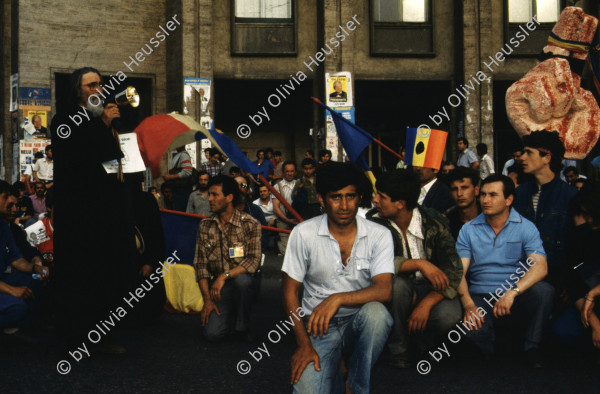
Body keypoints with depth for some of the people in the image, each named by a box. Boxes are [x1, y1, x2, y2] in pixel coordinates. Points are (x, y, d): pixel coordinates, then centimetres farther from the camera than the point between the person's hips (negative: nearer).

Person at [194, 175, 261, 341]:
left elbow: (253, 261, -17)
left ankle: (242, 324, -10)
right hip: (218, 285, 2)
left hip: (243, 282, -2)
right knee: (212, 333, -19)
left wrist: (224, 276, -28)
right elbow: (200, 264, 1)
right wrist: (207, 299, -8)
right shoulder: (205, 225, 4)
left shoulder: (250, 224, -8)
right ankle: (231, 314, 17)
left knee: (242, 280, -38)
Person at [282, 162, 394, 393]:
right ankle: (334, 365, 12)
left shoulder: (379, 235, -6)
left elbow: (384, 290, -17)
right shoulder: (303, 234, -6)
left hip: (359, 322, 1)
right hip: (319, 326, -1)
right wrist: (304, 345, -10)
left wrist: (338, 298, -32)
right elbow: (290, 292, -2)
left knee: (377, 313, -34)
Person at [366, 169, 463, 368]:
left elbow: (453, 271, -17)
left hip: (431, 289, 0)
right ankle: (398, 346, -11)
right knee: (396, 282, -35)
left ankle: (421, 337, 6)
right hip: (398, 290, 0)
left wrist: (426, 304, -29)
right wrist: (419, 264, -34)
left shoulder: (433, 222, -13)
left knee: (449, 315, -31)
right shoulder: (374, 221, -13)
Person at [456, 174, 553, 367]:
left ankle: (532, 349, -9)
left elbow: (540, 266, -14)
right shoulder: (468, 230, 6)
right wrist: (468, 304, -21)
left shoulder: (526, 227, 0)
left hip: (517, 297, 0)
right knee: (471, 329, -32)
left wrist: (512, 293, -31)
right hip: (481, 298, 0)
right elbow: (459, 272, -2)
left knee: (543, 290, -32)